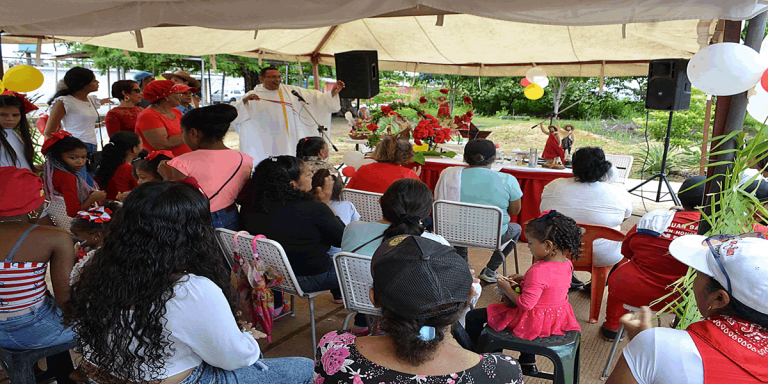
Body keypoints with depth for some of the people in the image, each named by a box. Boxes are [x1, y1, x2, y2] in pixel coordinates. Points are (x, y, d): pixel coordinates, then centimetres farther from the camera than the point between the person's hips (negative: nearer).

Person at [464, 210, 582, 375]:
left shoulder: (538, 270, -31)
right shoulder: (567, 263, -5)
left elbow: (525, 304, -27)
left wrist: (506, 289, -13)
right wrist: (523, 279, 6)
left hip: (533, 321, -9)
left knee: (473, 317, -2)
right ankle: (528, 363, 42)